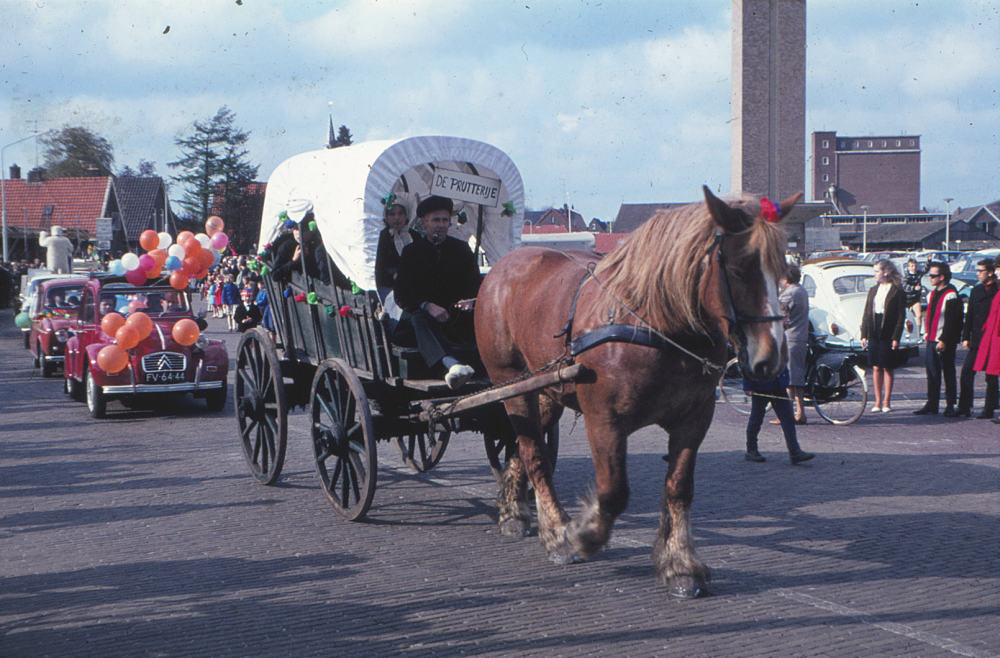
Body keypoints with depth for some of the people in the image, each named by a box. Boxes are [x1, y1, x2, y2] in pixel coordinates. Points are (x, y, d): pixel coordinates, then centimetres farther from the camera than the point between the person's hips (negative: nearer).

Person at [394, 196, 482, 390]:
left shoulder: (461, 249, 13)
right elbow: (401, 294, -6)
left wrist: (468, 301, -18)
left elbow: (476, 285, 6)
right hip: (423, 311, -4)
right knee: (419, 319, -38)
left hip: (457, 316, 4)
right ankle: (451, 365, -64)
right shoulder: (411, 251, 5)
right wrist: (427, 306, -25)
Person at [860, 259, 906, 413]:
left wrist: (896, 338, -13)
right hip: (874, 335, 5)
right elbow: (866, 314, 13)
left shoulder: (897, 292, -5)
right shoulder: (873, 291, 13)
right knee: (876, 368, 5)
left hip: (888, 335, -5)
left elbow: (901, 317, -7)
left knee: (887, 368, 1)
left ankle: (886, 402, 8)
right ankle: (878, 401, 10)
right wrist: (864, 335, 6)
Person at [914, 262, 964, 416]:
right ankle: (932, 405, 12)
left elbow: (951, 322, -16)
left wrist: (943, 340, -20)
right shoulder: (931, 294, 16)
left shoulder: (951, 296, -12)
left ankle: (951, 406, 5)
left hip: (945, 343, -8)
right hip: (931, 340, 8)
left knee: (948, 374, 0)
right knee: (932, 374, 8)